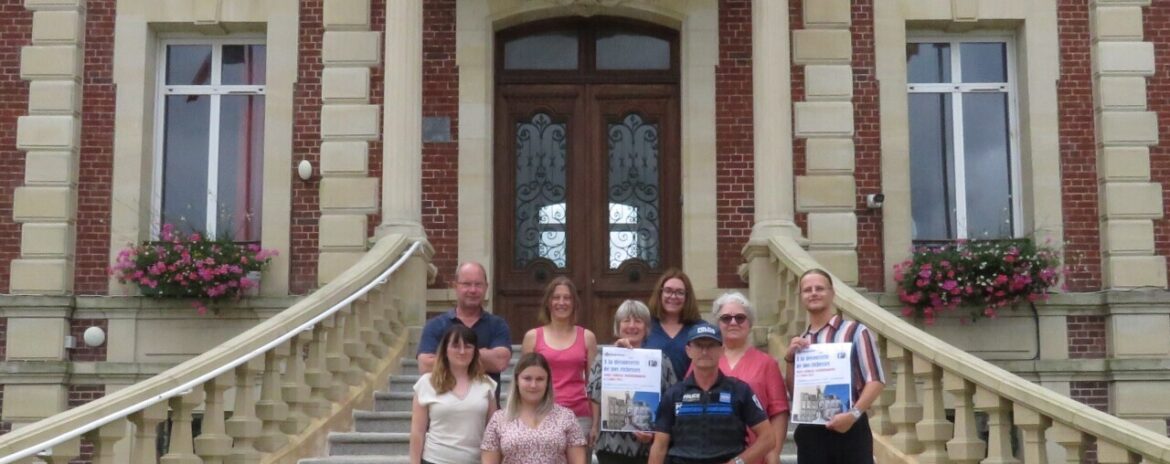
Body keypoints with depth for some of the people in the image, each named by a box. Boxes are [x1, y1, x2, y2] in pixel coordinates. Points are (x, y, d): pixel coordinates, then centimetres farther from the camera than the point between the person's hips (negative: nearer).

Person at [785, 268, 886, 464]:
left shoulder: (855, 332, -2)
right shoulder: (799, 343, 14)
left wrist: (854, 413, -19)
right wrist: (790, 359, -1)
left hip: (850, 430, -4)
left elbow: (876, 380, -6)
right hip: (810, 434, 5)